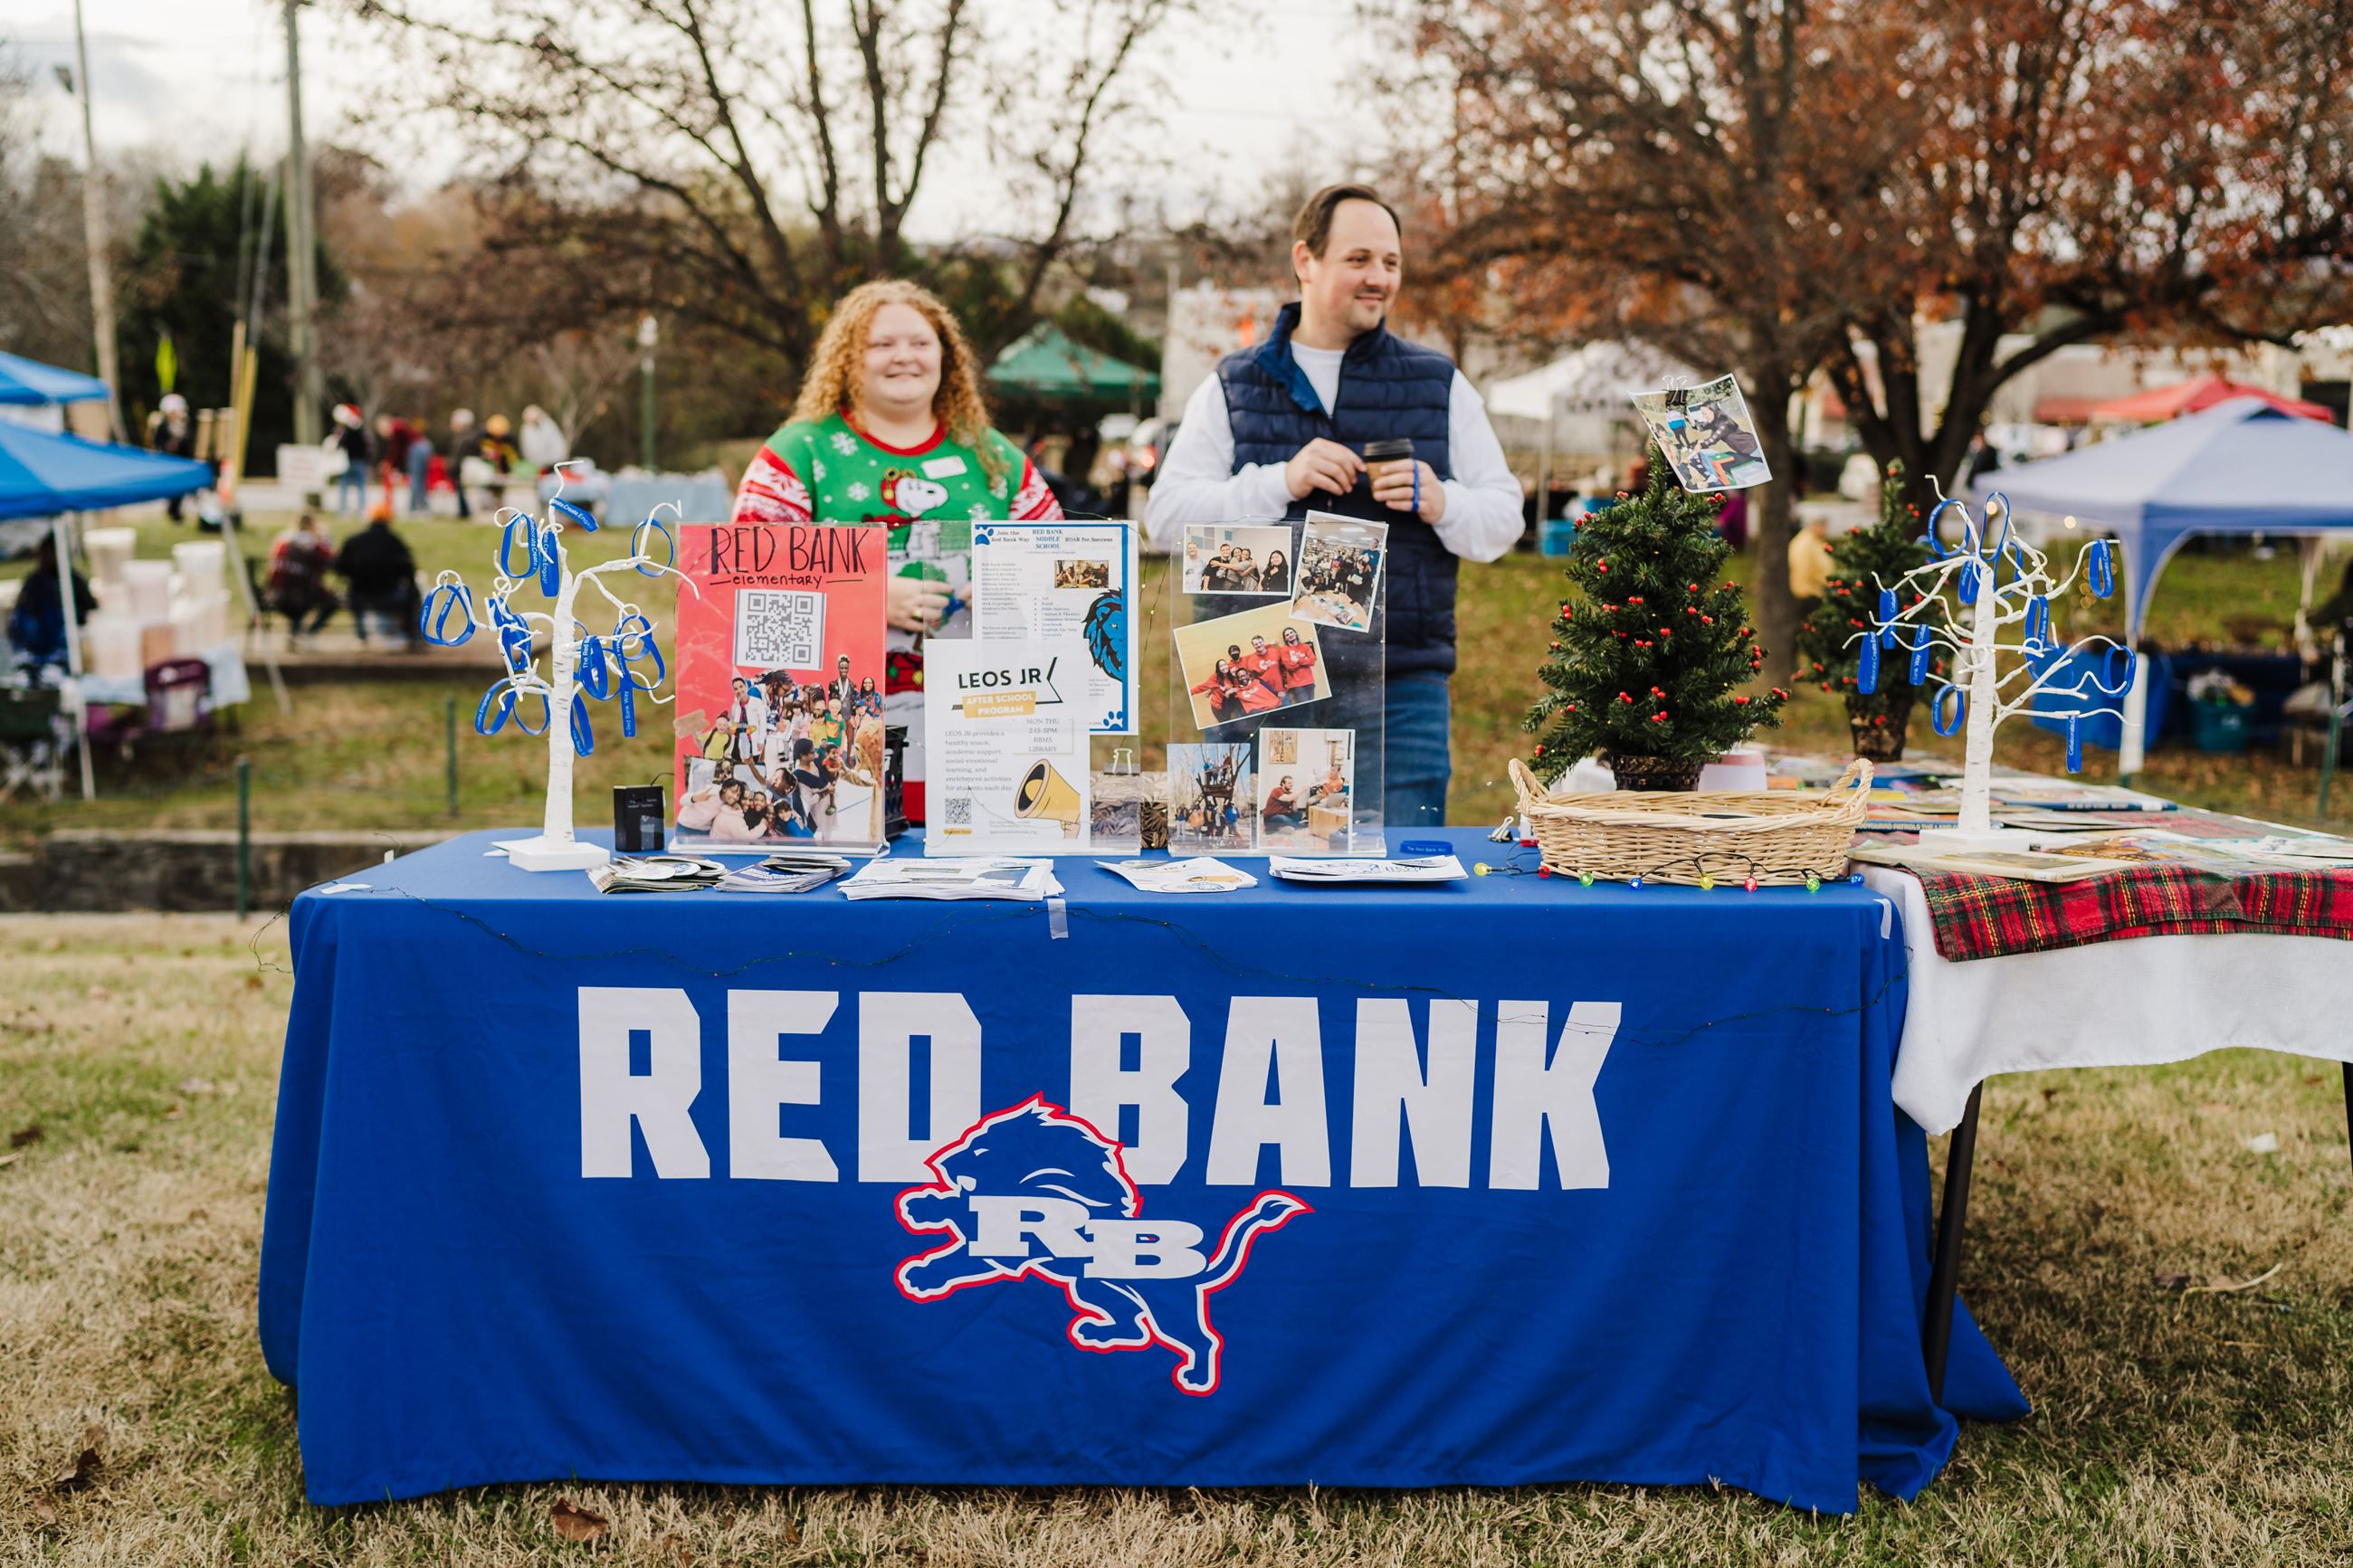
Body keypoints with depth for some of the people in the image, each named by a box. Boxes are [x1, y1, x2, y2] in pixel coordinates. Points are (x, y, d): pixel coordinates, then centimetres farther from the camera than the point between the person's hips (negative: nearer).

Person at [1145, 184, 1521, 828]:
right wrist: (1281, 482, -13)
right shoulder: (1233, 387, 12)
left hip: (1401, 685, 0)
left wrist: (1441, 503, -11)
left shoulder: (1439, 385, 15)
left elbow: (1503, 520, 11)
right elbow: (1166, 516, 1)